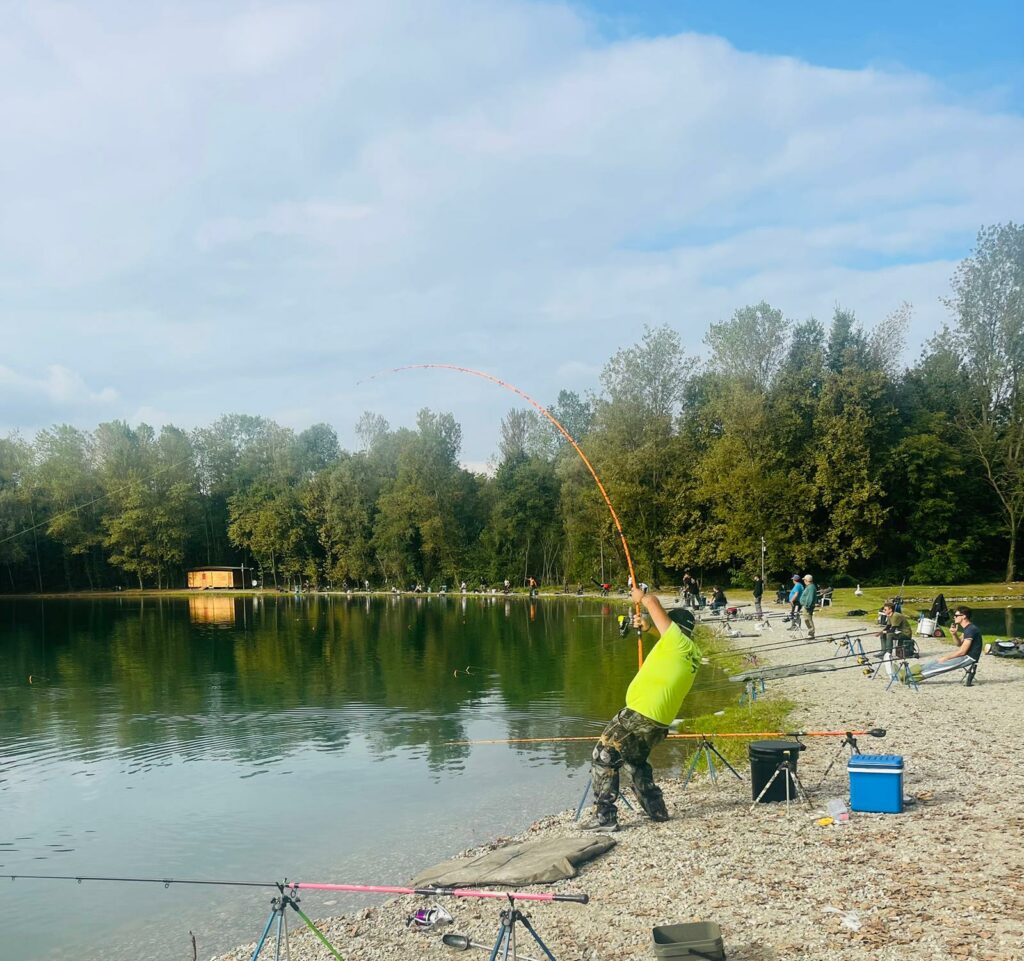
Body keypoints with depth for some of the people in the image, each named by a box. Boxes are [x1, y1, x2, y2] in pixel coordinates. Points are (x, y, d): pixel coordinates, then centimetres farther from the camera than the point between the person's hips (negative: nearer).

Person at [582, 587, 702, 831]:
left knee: (604, 757, -2)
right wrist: (647, 627, 32)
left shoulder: (679, 641, -10)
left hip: (640, 715, -9)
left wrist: (641, 596, 14)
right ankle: (656, 809, 28)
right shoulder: (691, 654, 13)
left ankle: (604, 817, -5)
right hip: (660, 723, 9)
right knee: (635, 760, 29)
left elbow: (653, 602, -5)